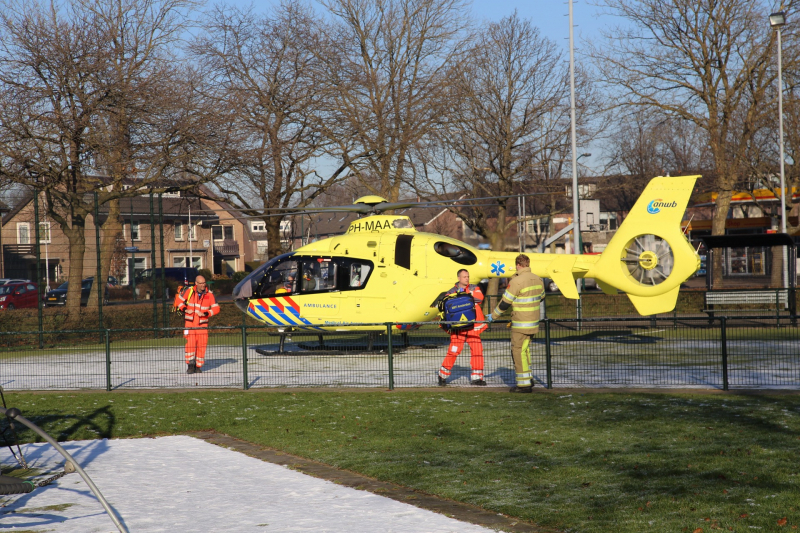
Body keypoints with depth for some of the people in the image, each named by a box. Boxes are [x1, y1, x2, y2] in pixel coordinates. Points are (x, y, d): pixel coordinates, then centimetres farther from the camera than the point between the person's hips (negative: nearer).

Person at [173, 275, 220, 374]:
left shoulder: (209, 294, -1)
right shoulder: (189, 291, -3)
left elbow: (216, 308, -1)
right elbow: (179, 299, 7)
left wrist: (206, 313, -15)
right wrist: (183, 308, -8)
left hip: (202, 324, 2)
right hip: (190, 322, -2)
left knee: (202, 345, 1)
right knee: (190, 343, -13)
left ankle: (198, 366, 12)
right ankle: (190, 365, -8)